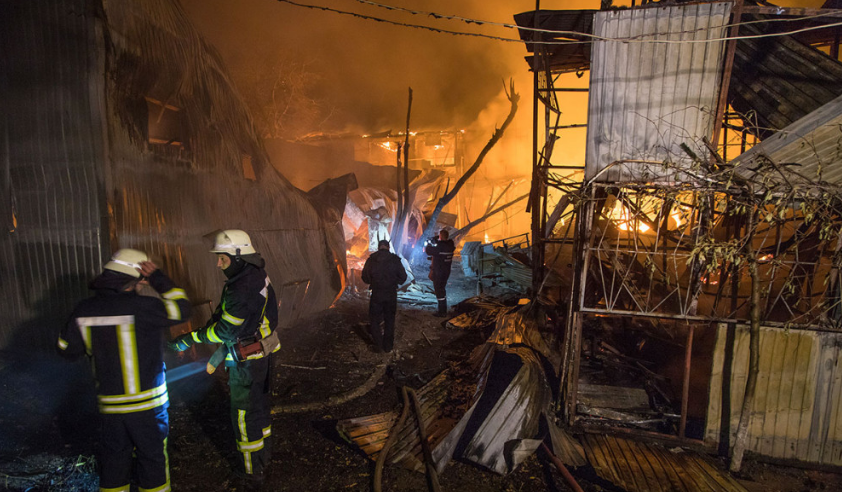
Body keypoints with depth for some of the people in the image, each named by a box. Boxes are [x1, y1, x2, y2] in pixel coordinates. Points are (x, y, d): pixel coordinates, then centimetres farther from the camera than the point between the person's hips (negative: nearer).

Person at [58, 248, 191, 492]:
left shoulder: (84, 310, -4)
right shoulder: (141, 307, -24)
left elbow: (67, 346, 8)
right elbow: (180, 310, -16)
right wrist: (160, 279, -13)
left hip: (110, 405, 5)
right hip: (147, 403, -5)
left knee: (114, 457, 21)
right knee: (152, 456, 12)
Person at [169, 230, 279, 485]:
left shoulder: (240, 289, -29)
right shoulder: (258, 276, 0)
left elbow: (225, 331, -24)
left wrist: (189, 340, -15)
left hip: (246, 361, -9)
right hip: (262, 353, 9)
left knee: (244, 415, 8)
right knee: (260, 406, 23)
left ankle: (252, 471, 24)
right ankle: (263, 456, 41)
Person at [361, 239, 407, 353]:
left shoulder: (371, 260, -6)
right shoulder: (395, 260, -8)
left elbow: (365, 278, 1)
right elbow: (403, 277, -4)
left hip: (376, 295, -1)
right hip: (391, 295, 1)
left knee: (375, 320, 15)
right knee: (389, 320, 15)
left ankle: (379, 346, 16)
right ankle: (388, 346, 23)